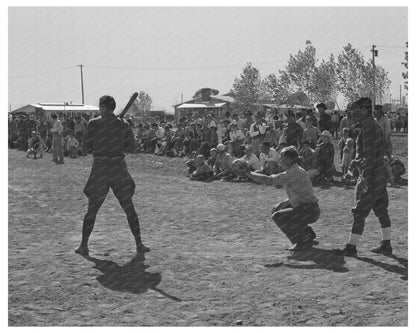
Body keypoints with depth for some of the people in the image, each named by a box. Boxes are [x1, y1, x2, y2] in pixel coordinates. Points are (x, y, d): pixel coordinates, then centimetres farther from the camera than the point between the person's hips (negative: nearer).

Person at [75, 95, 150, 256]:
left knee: (92, 209, 11)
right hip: (119, 168, 1)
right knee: (129, 208, 10)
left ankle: (83, 245, 12)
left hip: (100, 169, -1)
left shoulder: (93, 124, -6)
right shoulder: (124, 124, 0)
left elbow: (85, 149, -3)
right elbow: (132, 148, 6)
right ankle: (139, 244, 10)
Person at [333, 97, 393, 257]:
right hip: (381, 174, 10)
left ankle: (351, 247, 0)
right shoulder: (376, 126, 14)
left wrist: (365, 178, -24)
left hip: (371, 175, -10)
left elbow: (370, 155, -22)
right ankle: (386, 245, 21)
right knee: (381, 210, 14)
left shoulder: (367, 127, -16)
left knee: (360, 212, -5)